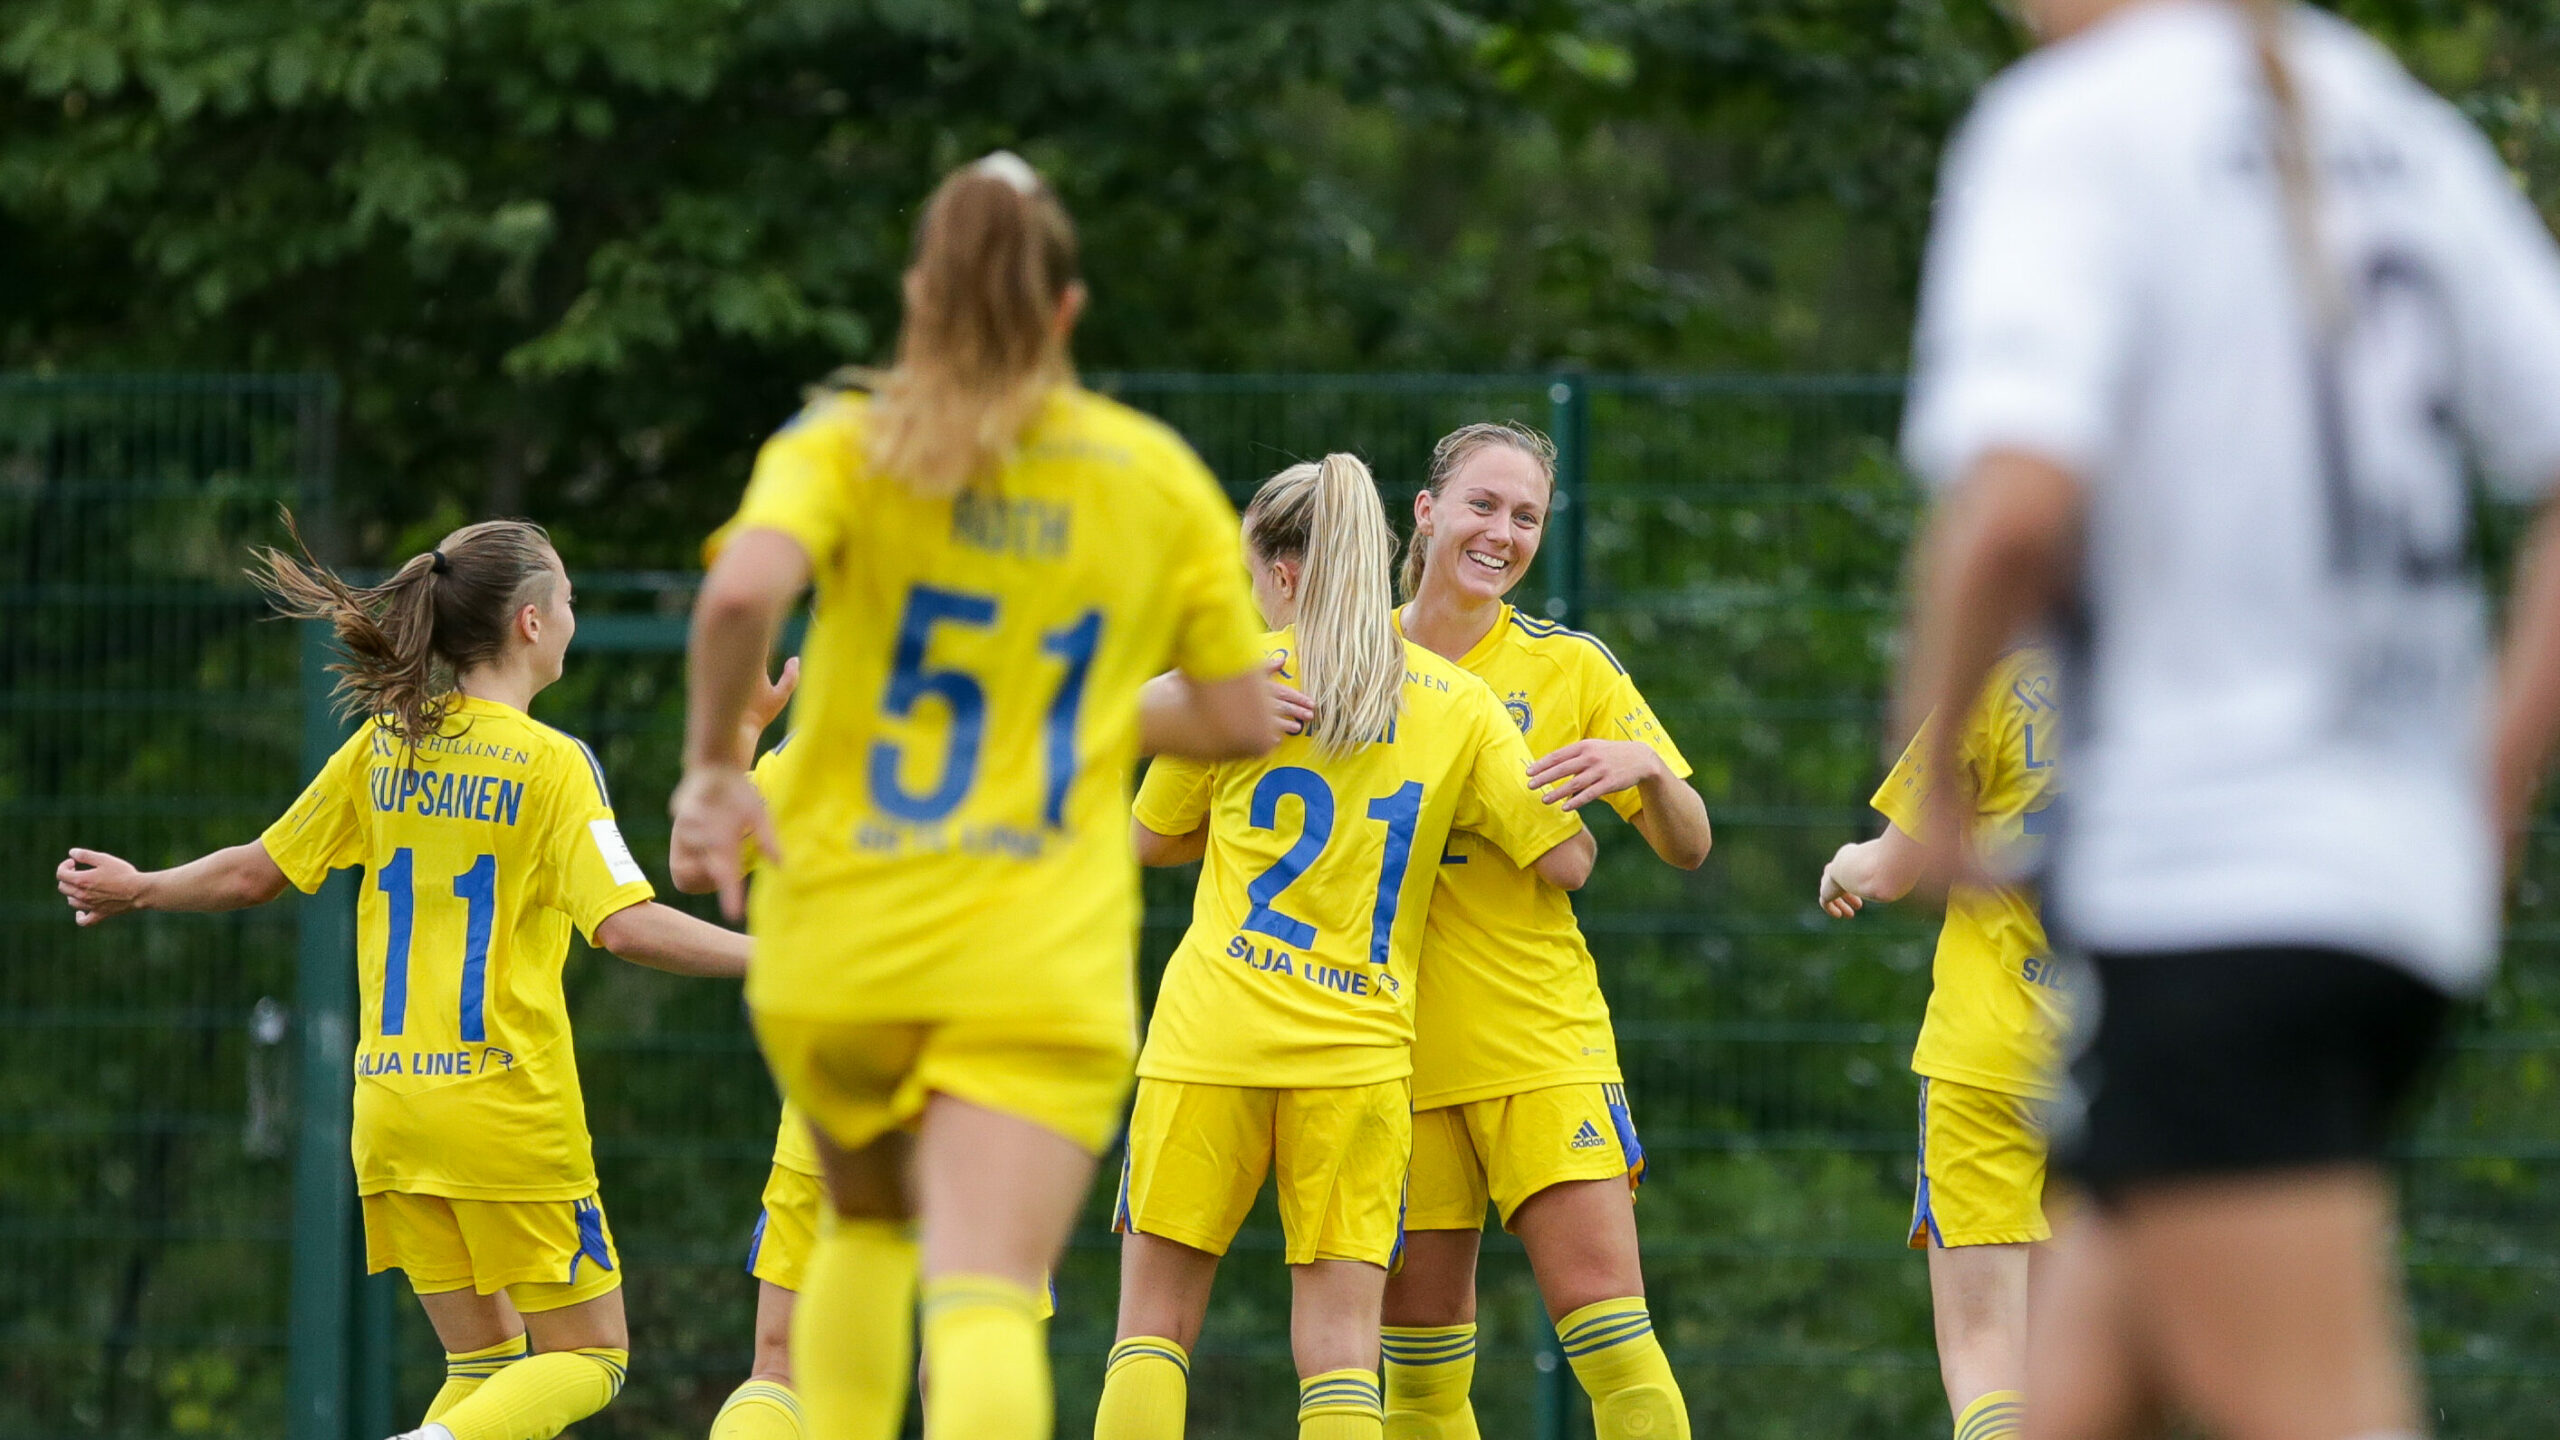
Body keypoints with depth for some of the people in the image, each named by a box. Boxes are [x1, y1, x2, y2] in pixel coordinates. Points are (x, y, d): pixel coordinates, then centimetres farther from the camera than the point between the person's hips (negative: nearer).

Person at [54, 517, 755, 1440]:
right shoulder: (552, 764, -9)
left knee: (485, 1361, 15)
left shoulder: (382, 747, 7)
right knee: (589, 1358, 2)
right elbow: (626, 925, -19)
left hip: (392, 1110, 6)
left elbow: (255, 873, 13)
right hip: (508, 1108, -6)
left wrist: (137, 890, 31)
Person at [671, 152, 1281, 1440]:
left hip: (837, 950, 1)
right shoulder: (1162, 478, 7)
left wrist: (712, 763, -6)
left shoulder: (842, 447, 1)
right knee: (987, 1295, -14)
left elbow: (741, 593, -20)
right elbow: (1241, 719, 11)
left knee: (868, 1226, 28)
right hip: (1043, 968, -1)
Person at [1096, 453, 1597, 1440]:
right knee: (1339, 1338, 0)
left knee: (1156, 1319, 5)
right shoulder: (1458, 704, 5)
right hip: (1359, 1046, 1)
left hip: (1214, 1028, -1)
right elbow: (1567, 859, 5)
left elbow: (1153, 840, 13)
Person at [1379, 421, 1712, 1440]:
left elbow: (1689, 850, 4)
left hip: (1541, 1038, -1)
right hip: (1397, 1041, 1)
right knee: (1418, 1349, 3)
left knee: (1607, 1323, -12)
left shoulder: (1569, 668, 2)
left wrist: (1645, 767, -19)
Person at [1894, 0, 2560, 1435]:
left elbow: (2019, 505, -22)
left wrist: (1933, 761, -5)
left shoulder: (2070, 129, -8)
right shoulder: (2403, 131, 13)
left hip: (2210, 897, -8)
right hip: (2410, 875, 8)